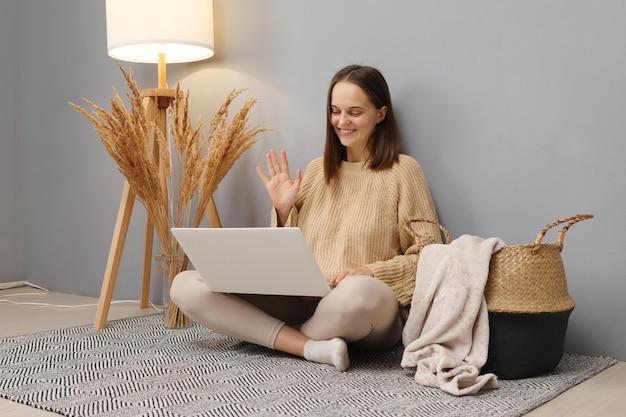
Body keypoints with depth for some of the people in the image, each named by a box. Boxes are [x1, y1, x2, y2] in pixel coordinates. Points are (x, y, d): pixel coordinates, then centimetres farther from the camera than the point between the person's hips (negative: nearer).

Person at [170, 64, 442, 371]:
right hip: (299, 304, 5)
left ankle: (279, 337, -11)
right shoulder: (316, 171, 16)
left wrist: (370, 272, -16)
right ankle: (312, 347, -22)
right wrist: (282, 212, 1)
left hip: (363, 313, -4)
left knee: (361, 291, -43)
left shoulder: (402, 171, 3)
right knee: (185, 285, -12)